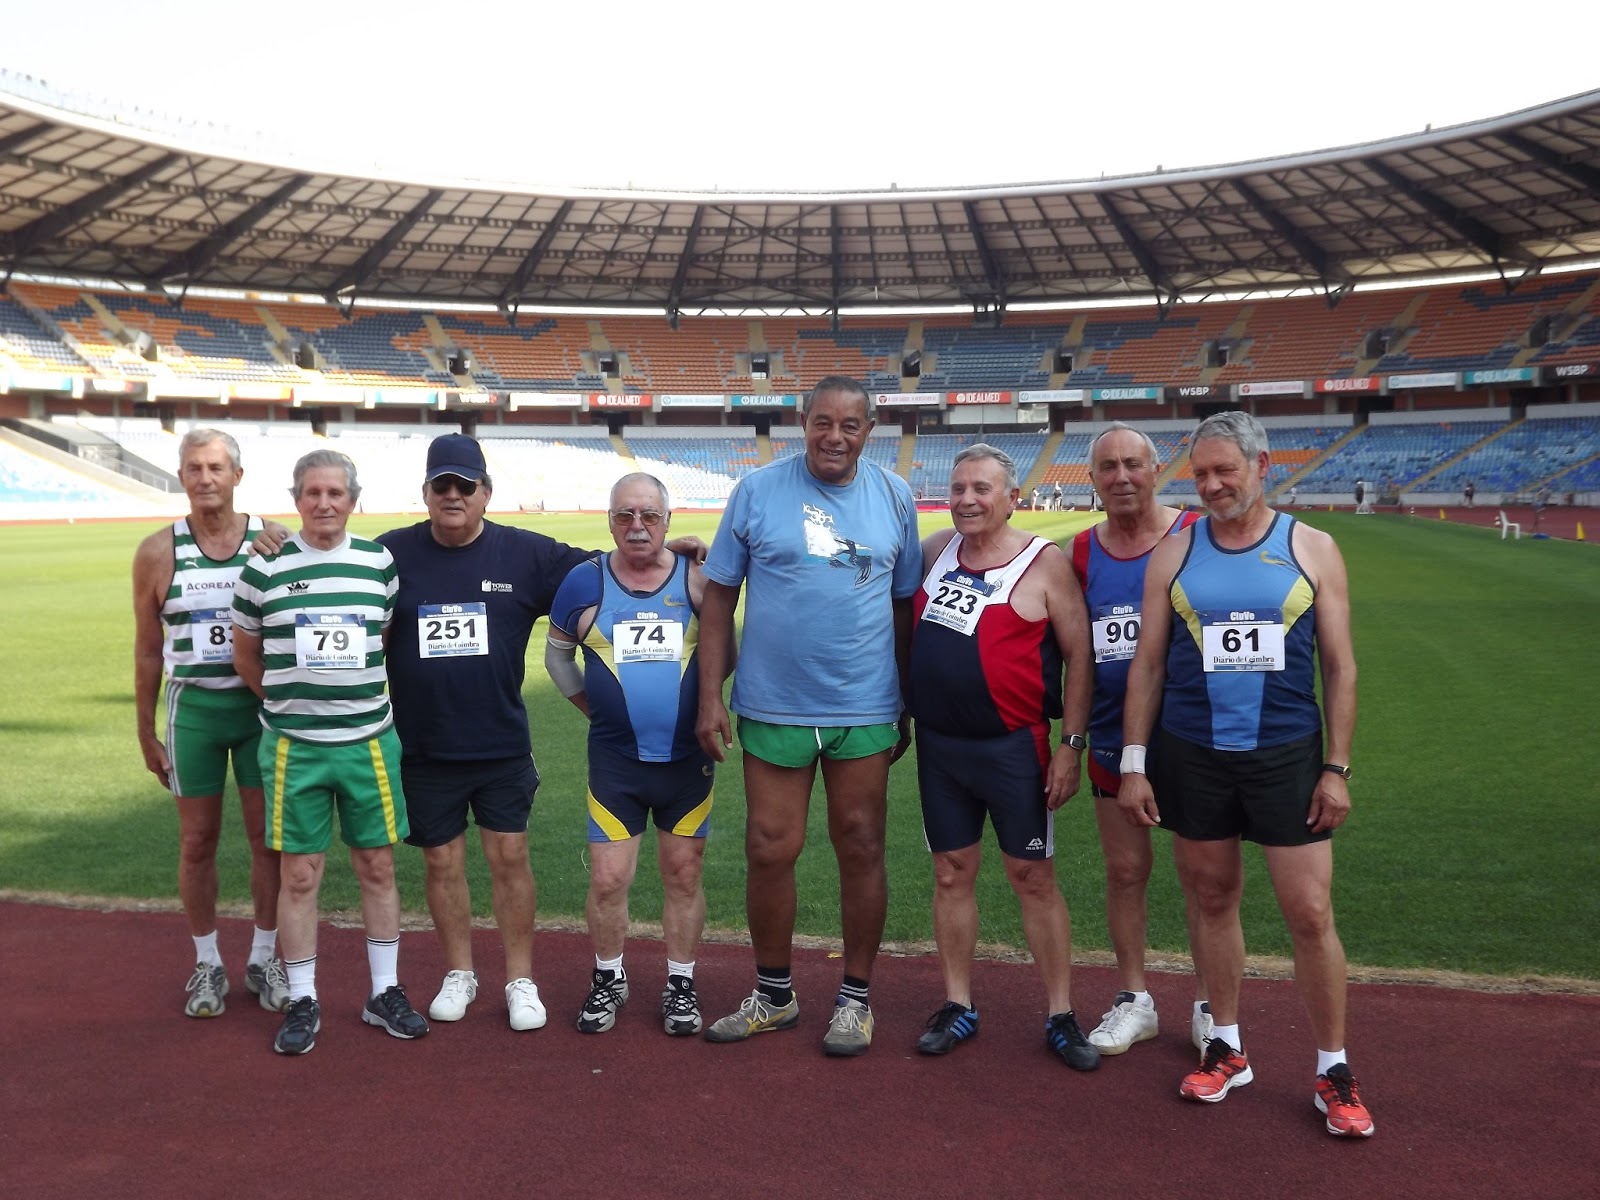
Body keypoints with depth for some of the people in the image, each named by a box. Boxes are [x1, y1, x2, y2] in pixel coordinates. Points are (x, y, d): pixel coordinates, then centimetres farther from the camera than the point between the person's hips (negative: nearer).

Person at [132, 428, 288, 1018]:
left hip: (262, 707, 0)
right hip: (192, 708, 0)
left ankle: (263, 958, 23)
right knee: (198, 839, 8)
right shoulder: (158, 552, -2)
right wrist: (145, 732, 6)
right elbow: (148, 649, 5)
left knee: (268, 835, 6)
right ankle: (207, 963, 24)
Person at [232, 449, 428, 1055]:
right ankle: (302, 1001, 19)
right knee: (299, 874, 4)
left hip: (370, 742, 2)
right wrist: (290, 704, 11)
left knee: (378, 867, 9)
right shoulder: (264, 569, -2)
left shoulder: (380, 563, 2)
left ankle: (384, 992, 23)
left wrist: (363, 701, 11)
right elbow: (246, 656, 9)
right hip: (294, 748, -1)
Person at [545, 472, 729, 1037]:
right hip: (615, 760, 0)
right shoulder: (585, 582, -1)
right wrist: (591, 706, 8)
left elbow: (723, 653, 6)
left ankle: (680, 984, 26)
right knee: (608, 878, 2)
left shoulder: (697, 579, -4)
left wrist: (702, 702, -4)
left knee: (683, 875, 9)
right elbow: (557, 653, 13)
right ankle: (608, 979, 25)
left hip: (688, 758, 0)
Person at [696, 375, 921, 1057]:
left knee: (861, 850, 9)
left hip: (865, 710, 1)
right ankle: (774, 996, 27)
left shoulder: (894, 498, 3)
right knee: (770, 851, 7)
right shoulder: (757, 490, -2)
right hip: (772, 708, 0)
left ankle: (856, 998, 26)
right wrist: (710, 698, -4)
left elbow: (906, 606, 9)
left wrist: (907, 707, 10)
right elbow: (719, 596, 0)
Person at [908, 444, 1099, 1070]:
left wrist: (1072, 744, -11)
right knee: (952, 873, 11)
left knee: (1034, 877, 3)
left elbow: (1079, 655, -9)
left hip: (1013, 748, -4)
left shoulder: (1045, 563, -9)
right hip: (938, 744, 4)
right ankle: (958, 1006, 23)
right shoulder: (935, 549, 5)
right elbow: (908, 627, 19)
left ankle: (1061, 1016, 16)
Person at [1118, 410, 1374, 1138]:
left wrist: (1337, 767, -3)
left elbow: (1339, 666, 2)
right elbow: (1147, 664, 4)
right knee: (1211, 900, 12)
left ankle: (1333, 1072, 18)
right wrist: (1134, 763, 0)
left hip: (1288, 756, -1)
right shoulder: (1174, 554, 2)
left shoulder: (1311, 549, 0)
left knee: (1310, 914, 0)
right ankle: (1227, 1049, 29)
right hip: (1192, 756, 2)